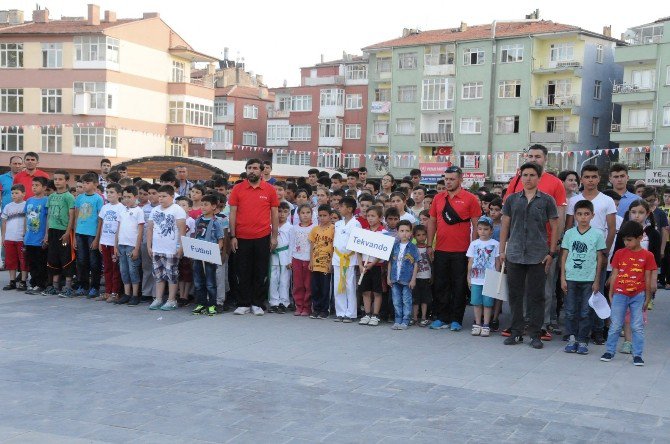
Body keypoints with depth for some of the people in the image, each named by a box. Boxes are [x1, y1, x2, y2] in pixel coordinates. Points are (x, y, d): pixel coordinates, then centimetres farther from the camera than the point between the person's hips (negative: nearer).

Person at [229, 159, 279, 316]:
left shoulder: (270, 189, 2)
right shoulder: (238, 189, 1)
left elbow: (274, 214, 5)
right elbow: (233, 213, 2)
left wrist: (274, 236, 1)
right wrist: (233, 236, -3)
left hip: (262, 238, 0)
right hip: (242, 238, 0)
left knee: (261, 272, 6)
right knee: (243, 273, 6)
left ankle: (258, 304, 16)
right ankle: (243, 304, 16)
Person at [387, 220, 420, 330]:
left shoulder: (413, 248, -3)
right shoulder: (394, 247, 5)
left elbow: (416, 264, -3)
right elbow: (390, 262, 9)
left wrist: (413, 279, -7)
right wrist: (388, 277, 6)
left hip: (407, 279, -3)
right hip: (395, 279, 3)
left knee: (406, 301, 3)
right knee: (396, 301, 9)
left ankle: (405, 322, 11)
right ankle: (398, 321, 18)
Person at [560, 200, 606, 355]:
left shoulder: (597, 234, 1)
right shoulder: (569, 233, 4)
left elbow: (599, 259, 3)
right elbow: (564, 256, 7)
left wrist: (597, 281, 1)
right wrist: (563, 278, 2)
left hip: (588, 279, -1)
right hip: (571, 278, 1)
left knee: (585, 312, 3)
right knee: (571, 311, 4)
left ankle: (583, 340, 11)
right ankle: (572, 338, 14)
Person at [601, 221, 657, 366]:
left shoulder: (647, 256, -2)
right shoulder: (619, 253, 3)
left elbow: (648, 279, 2)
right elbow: (614, 275, 7)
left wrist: (647, 299, 3)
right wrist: (610, 294, 7)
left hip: (638, 296, -1)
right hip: (620, 294, 1)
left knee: (638, 327, 4)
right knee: (615, 325, 7)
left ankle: (637, 355, 12)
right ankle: (610, 351, 17)